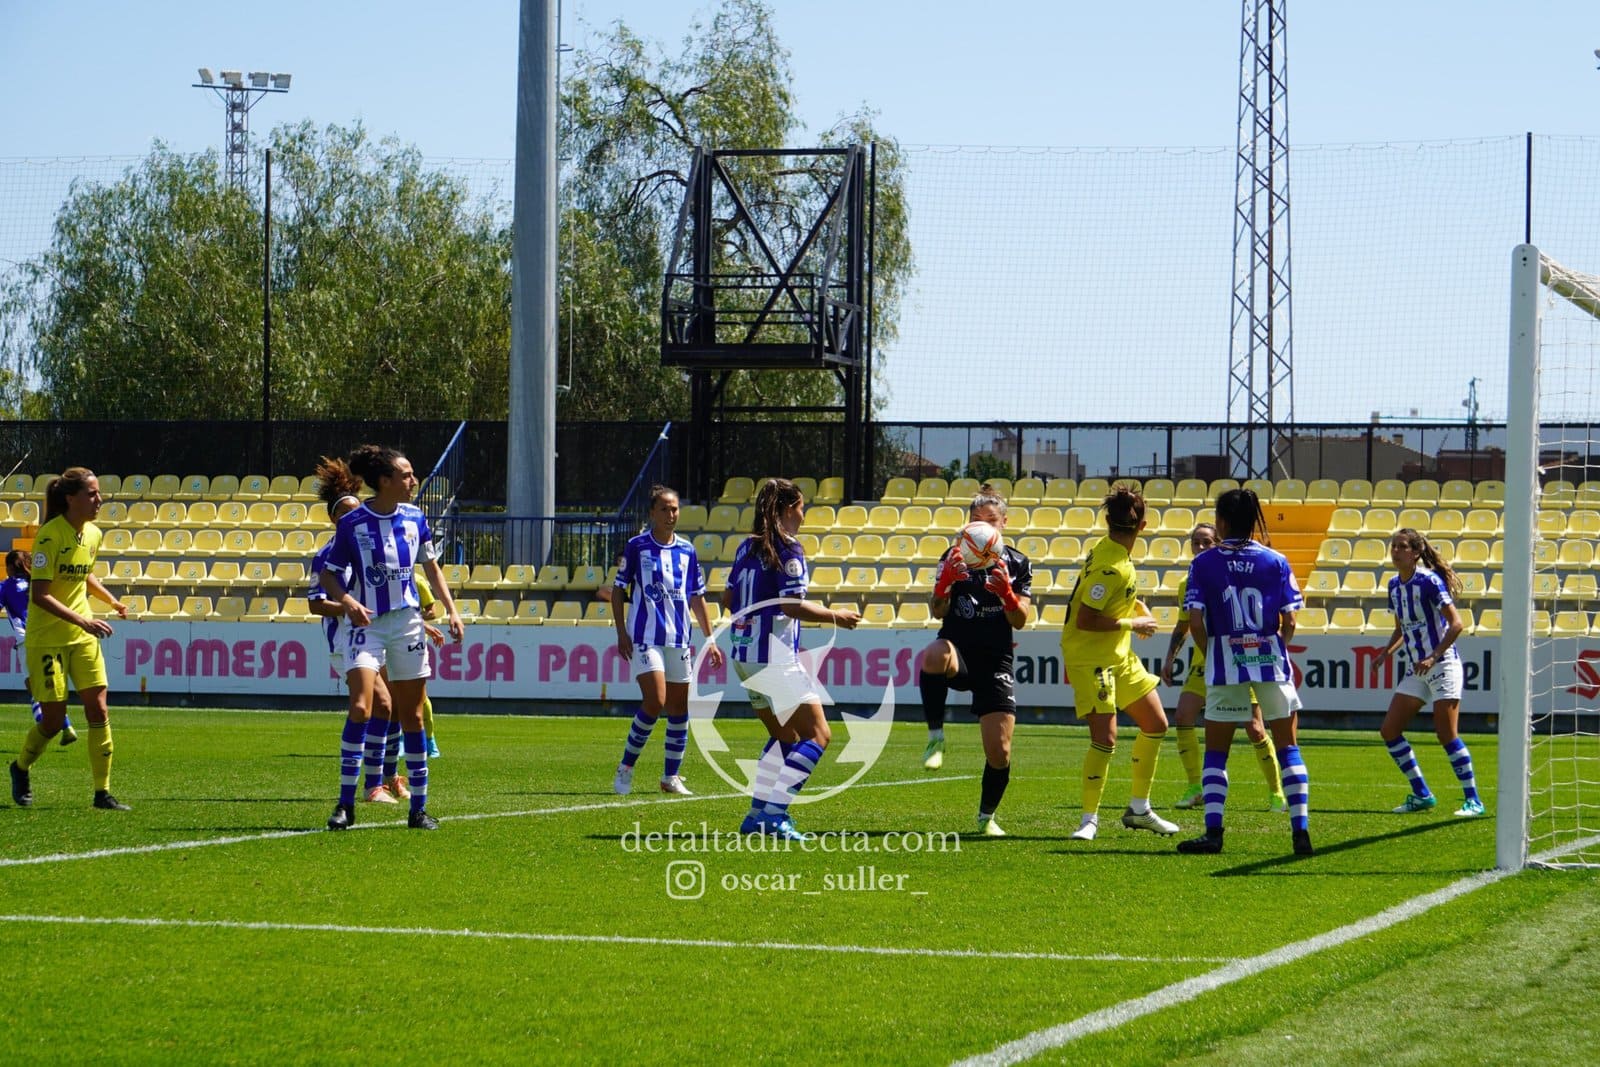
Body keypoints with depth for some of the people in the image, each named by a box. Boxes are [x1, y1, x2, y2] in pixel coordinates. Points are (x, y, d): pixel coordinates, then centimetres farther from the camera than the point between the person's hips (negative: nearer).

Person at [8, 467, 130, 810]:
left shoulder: (93, 534, 4)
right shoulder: (49, 536, -19)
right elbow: (39, 594, -23)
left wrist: (112, 601, 9)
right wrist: (82, 620, -31)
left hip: (83, 638, 6)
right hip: (47, 638, -6)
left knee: (98, 711, -5)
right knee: (53, 720, -2)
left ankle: (102, 792, 0)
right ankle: (21, 768, 27)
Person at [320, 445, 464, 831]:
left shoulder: (415, 518, 4)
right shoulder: (353, 523, -8)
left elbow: (432, 566, 16)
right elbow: (328, 575, -2)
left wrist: (451, 610, 7)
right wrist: (346, 601, -22)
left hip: (407, 621, 4)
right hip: (366, 623, -4)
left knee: (412, 715, 7)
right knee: (362, 706, -19)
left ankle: (419, 808, 14)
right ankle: (345, 804, -13)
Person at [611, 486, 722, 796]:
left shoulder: (687, 550, 9)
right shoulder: (636, 546, -1)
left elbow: (697, 597, 15)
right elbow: (618, 590, 3)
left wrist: (710, 639, 12)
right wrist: (621, 633, -6)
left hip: (679, 639, 5)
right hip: (645, 637, -5)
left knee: (679, 709, 6)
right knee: (655, 701, -17)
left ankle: (671, 776, 16)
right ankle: (625, 768, -3)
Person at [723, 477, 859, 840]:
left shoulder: (747, 547, 12)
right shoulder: (788, 549, -12)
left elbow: (728, 599, 19)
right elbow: (792, 605, -19)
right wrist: (835, 616, -6)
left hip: (745, 656, 9)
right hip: (775, 657, -9)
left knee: (784, 736, 21)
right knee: (817, 735, -5)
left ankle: (758, 812, 15)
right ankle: (774, 812, -14)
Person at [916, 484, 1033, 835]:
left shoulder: (1018, 564, 7)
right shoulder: (955, 556, 5)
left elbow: (1020, 621, 1)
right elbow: (937, 612, -3)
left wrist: (1006, 593, -19)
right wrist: (945, 582, -23)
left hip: (995, 661, 1)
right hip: (958, 651, -1)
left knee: (999, 753, -4)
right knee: (934, 655, -42)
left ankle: (987, 817, 22)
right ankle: (935, 735, -26)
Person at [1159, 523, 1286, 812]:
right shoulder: (1188, 583, 5)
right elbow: (1183, 626, 18)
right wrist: (1170, 658, 8)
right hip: (1203, 662, 5)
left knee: (1254, 728, -7)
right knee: (1183, 718, -12)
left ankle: (1276, 792, 7)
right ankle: (1195, 788, 0)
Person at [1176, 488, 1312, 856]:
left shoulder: (1204, 563, -2)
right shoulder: (1275, 562, 0)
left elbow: (1195, 622, -8)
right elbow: (1288, 622, -2)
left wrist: (1211, 654, 8)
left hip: (1225, 664, -1)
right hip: (1271, 661, 1)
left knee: (1216, 753, 8)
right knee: (1288, 747, 7)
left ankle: (1213, 832, -2)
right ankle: (1301, 831, 0)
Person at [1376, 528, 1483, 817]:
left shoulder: (1429, 581, -14)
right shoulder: (1394, 585, 9)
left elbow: (1456, 624, -18)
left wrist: (1433, 658, -25)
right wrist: (1387, 651, 2)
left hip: (1442, 664, -8)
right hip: (1415, 668, 8)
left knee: (1446, 734, -13)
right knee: (1389, 731, 2)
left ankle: (1473, 800, -5)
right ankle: (1421, 795, 12)